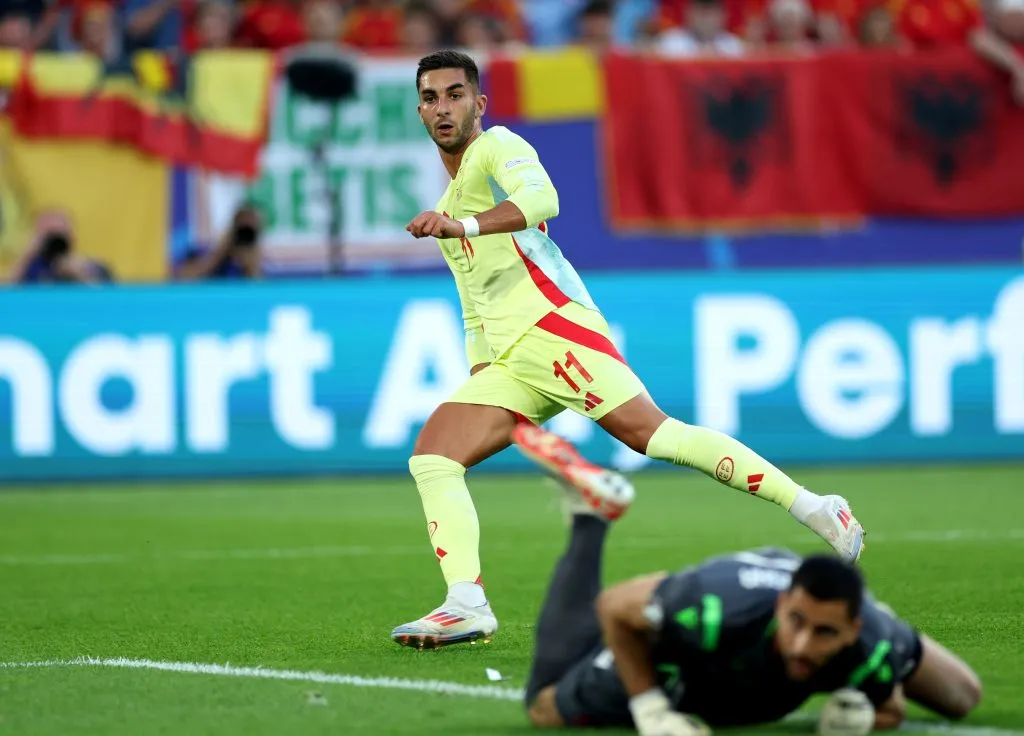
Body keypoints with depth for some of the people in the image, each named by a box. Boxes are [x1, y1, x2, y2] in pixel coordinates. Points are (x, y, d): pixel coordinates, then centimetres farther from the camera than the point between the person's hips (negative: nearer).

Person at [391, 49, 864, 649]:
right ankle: (467, 605, -19)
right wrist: (480, 377, 23)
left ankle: (811, 506, -19)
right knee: (431, 460, -9)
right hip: (506, 363, 8)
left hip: (553, 329, -8)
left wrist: (463, 227, -35)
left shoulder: (497, 148, 4)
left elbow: (540, 199, -21)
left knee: (652, 432, -22)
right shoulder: (449, 203, 31)